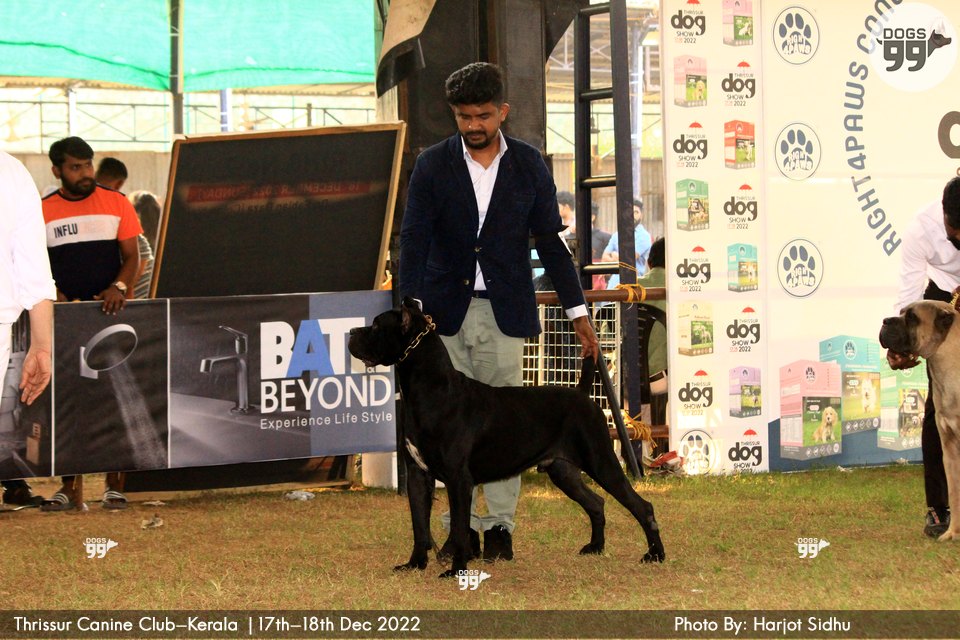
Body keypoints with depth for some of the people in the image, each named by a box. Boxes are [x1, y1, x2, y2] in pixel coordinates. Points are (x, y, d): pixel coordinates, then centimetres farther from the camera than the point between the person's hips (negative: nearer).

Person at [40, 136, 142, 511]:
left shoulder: (115, 203, 6)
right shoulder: (43, 212, 6)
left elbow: (132, 256, 5)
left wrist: (119, 287, -14)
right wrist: (53, 294, -12)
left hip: (111, 313, -1)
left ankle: (115, 485, 3)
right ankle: (70, 487, 3)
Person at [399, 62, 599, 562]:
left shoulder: (528, 165, 2)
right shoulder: (433, 164, 0)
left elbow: (550, 240, 6)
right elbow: (415, 238, -7)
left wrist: (578, 313, 4)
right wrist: (410, 306, -21)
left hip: (504, 311, 0)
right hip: (446, 310, 0)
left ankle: (500, 525, 4)